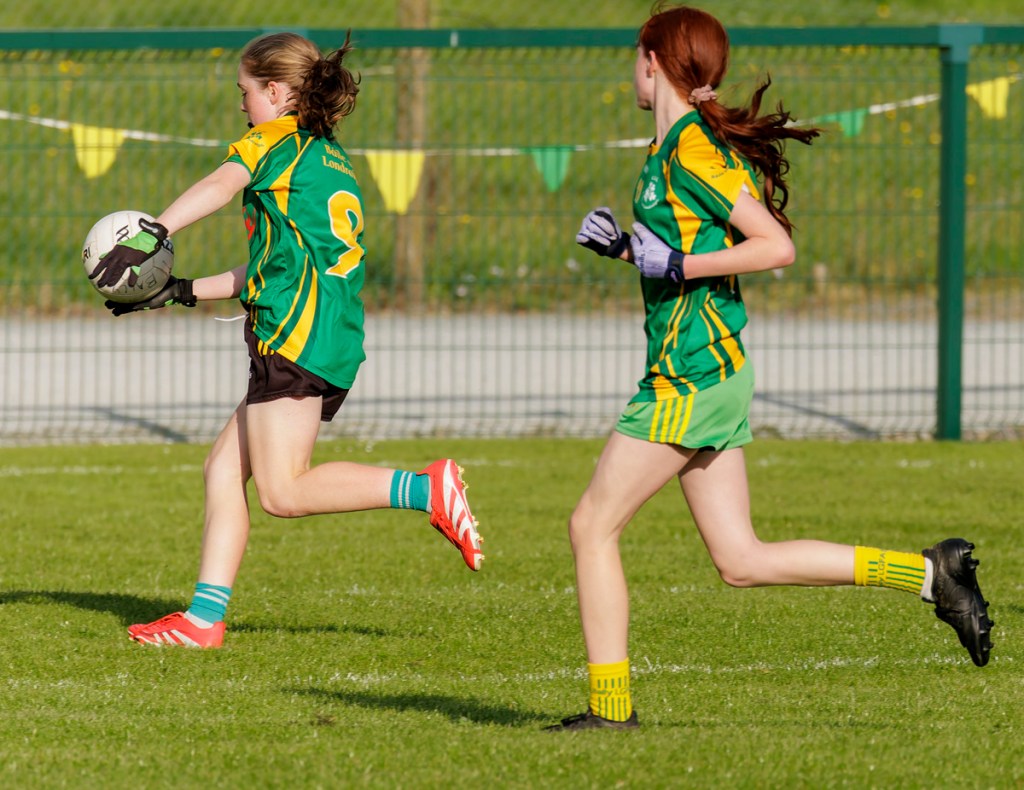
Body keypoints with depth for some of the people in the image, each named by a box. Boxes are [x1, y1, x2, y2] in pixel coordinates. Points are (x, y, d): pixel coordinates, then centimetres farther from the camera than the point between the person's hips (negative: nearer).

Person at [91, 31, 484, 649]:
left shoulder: (275, 140, 2)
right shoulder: (331, 160, 27)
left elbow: (221, 186, -20)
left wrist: (148, 236, -28)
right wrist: (181, 292, 31)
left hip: (295, 334, -9)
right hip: (336, 343, 9)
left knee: (283, 492, -13)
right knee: (223, 470, 10)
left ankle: (426, 490, -19)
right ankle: (204, 617, 7)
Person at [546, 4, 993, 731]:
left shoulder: (691, 151, -14)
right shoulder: (681, 148, 15)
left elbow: (775, 246, -19)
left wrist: (675, 265, -19)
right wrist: (625, 247, 13)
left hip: (690, 379, -9)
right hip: (715, 371, 9)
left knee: (593, 527, -1)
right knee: (742, 561, 8)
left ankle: (610, 703, 3)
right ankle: (927, 573, 6)